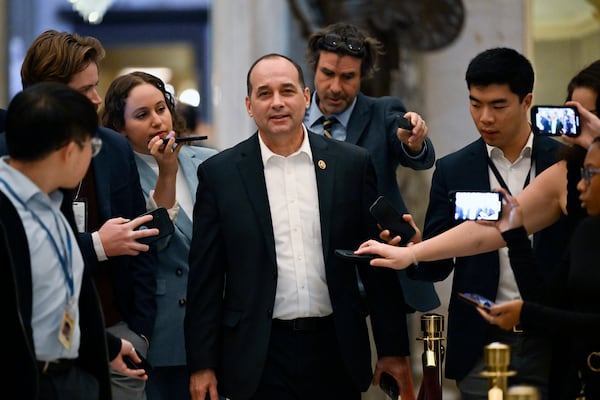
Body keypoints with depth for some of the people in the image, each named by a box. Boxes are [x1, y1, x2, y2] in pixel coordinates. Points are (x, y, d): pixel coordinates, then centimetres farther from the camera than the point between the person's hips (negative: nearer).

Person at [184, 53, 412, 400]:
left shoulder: (353, 164, 4)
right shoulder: (220, 173, 1)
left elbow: (378, 266, 6)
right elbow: (205, 279, 2)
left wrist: (393, 349, 4)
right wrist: (202, 364, -1)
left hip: (336, 352, 1)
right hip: (260, 358, -1)